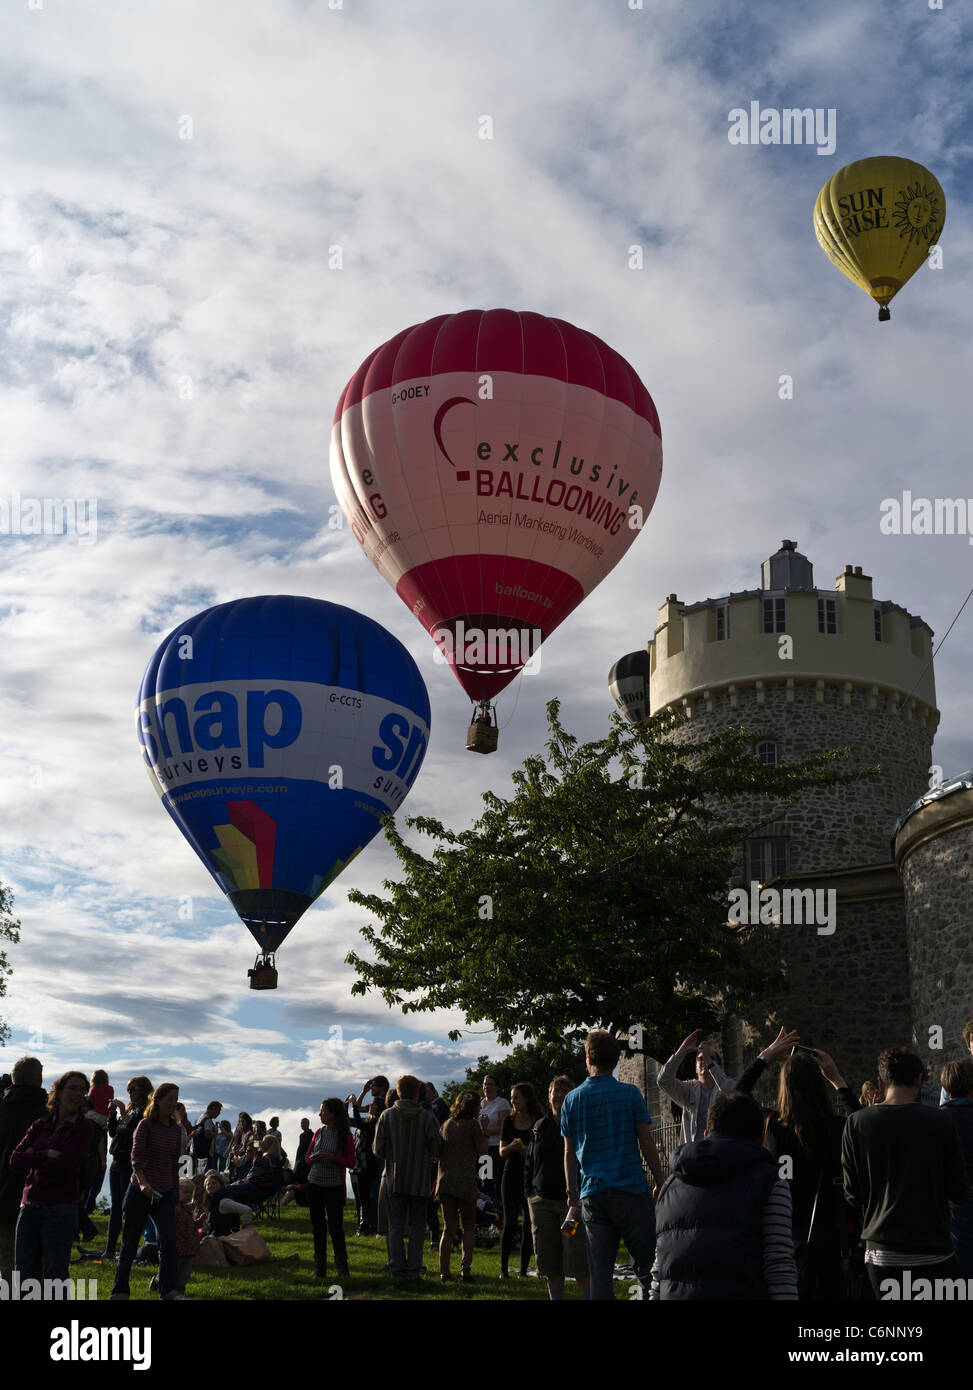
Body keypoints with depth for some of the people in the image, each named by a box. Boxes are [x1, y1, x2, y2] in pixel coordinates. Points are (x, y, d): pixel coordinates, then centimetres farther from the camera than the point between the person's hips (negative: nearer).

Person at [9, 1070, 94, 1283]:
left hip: (60, 1208, -5)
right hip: (29, 1207, 5)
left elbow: (63, 1164, -14)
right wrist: (46, 1155, -11)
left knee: (54, 1275, 0)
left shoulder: (84, 1128, -1)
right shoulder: (40, 1125, 14)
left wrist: (32, 1159, -1)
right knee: (24, 1275, 5)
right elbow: (15, 1160, 1)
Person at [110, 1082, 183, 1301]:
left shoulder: (176, 1129, 9)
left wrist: (176, 1192, 17)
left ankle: (169, 1291, -11)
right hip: (140, 1191, -4)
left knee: (169, 1240, -11)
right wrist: (143, 1183, -33)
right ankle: (119, 1291, 16)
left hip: (164, 1193, 4)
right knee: (130, 1243, 3)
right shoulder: (145, 1124, -6)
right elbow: (136, 1156, -18)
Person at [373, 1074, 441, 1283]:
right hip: (419, 1180, -1)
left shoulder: (387, 1116, -4)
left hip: (395, 1179, 1)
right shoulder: (427, 1117, -8)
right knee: (417, 1227, 7)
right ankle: (413, 1271, 3)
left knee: (396, 1226, 9)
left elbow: (379, 1150, -4)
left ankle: (397, 1268, 6)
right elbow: (436, 1150, -6)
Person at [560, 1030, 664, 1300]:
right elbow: (647, 1144, -3)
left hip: (593, 1196, 3)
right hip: (631, 1191, -2)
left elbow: (569, 1153, 10)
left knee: (600, 1273, 4)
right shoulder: (630, 1094, -2)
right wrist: (661, 1185, 6)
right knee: (646, 1265, 6)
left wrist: (572, 1193, 19)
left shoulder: (572, 1100, 6)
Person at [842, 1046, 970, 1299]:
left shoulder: (856, 1123, -4)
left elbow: (853, 1195, 0)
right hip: (934, 1253, -1)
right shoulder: (939, 1122, -7)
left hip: (881, 1253, 1)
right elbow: (961, 1193, -3)